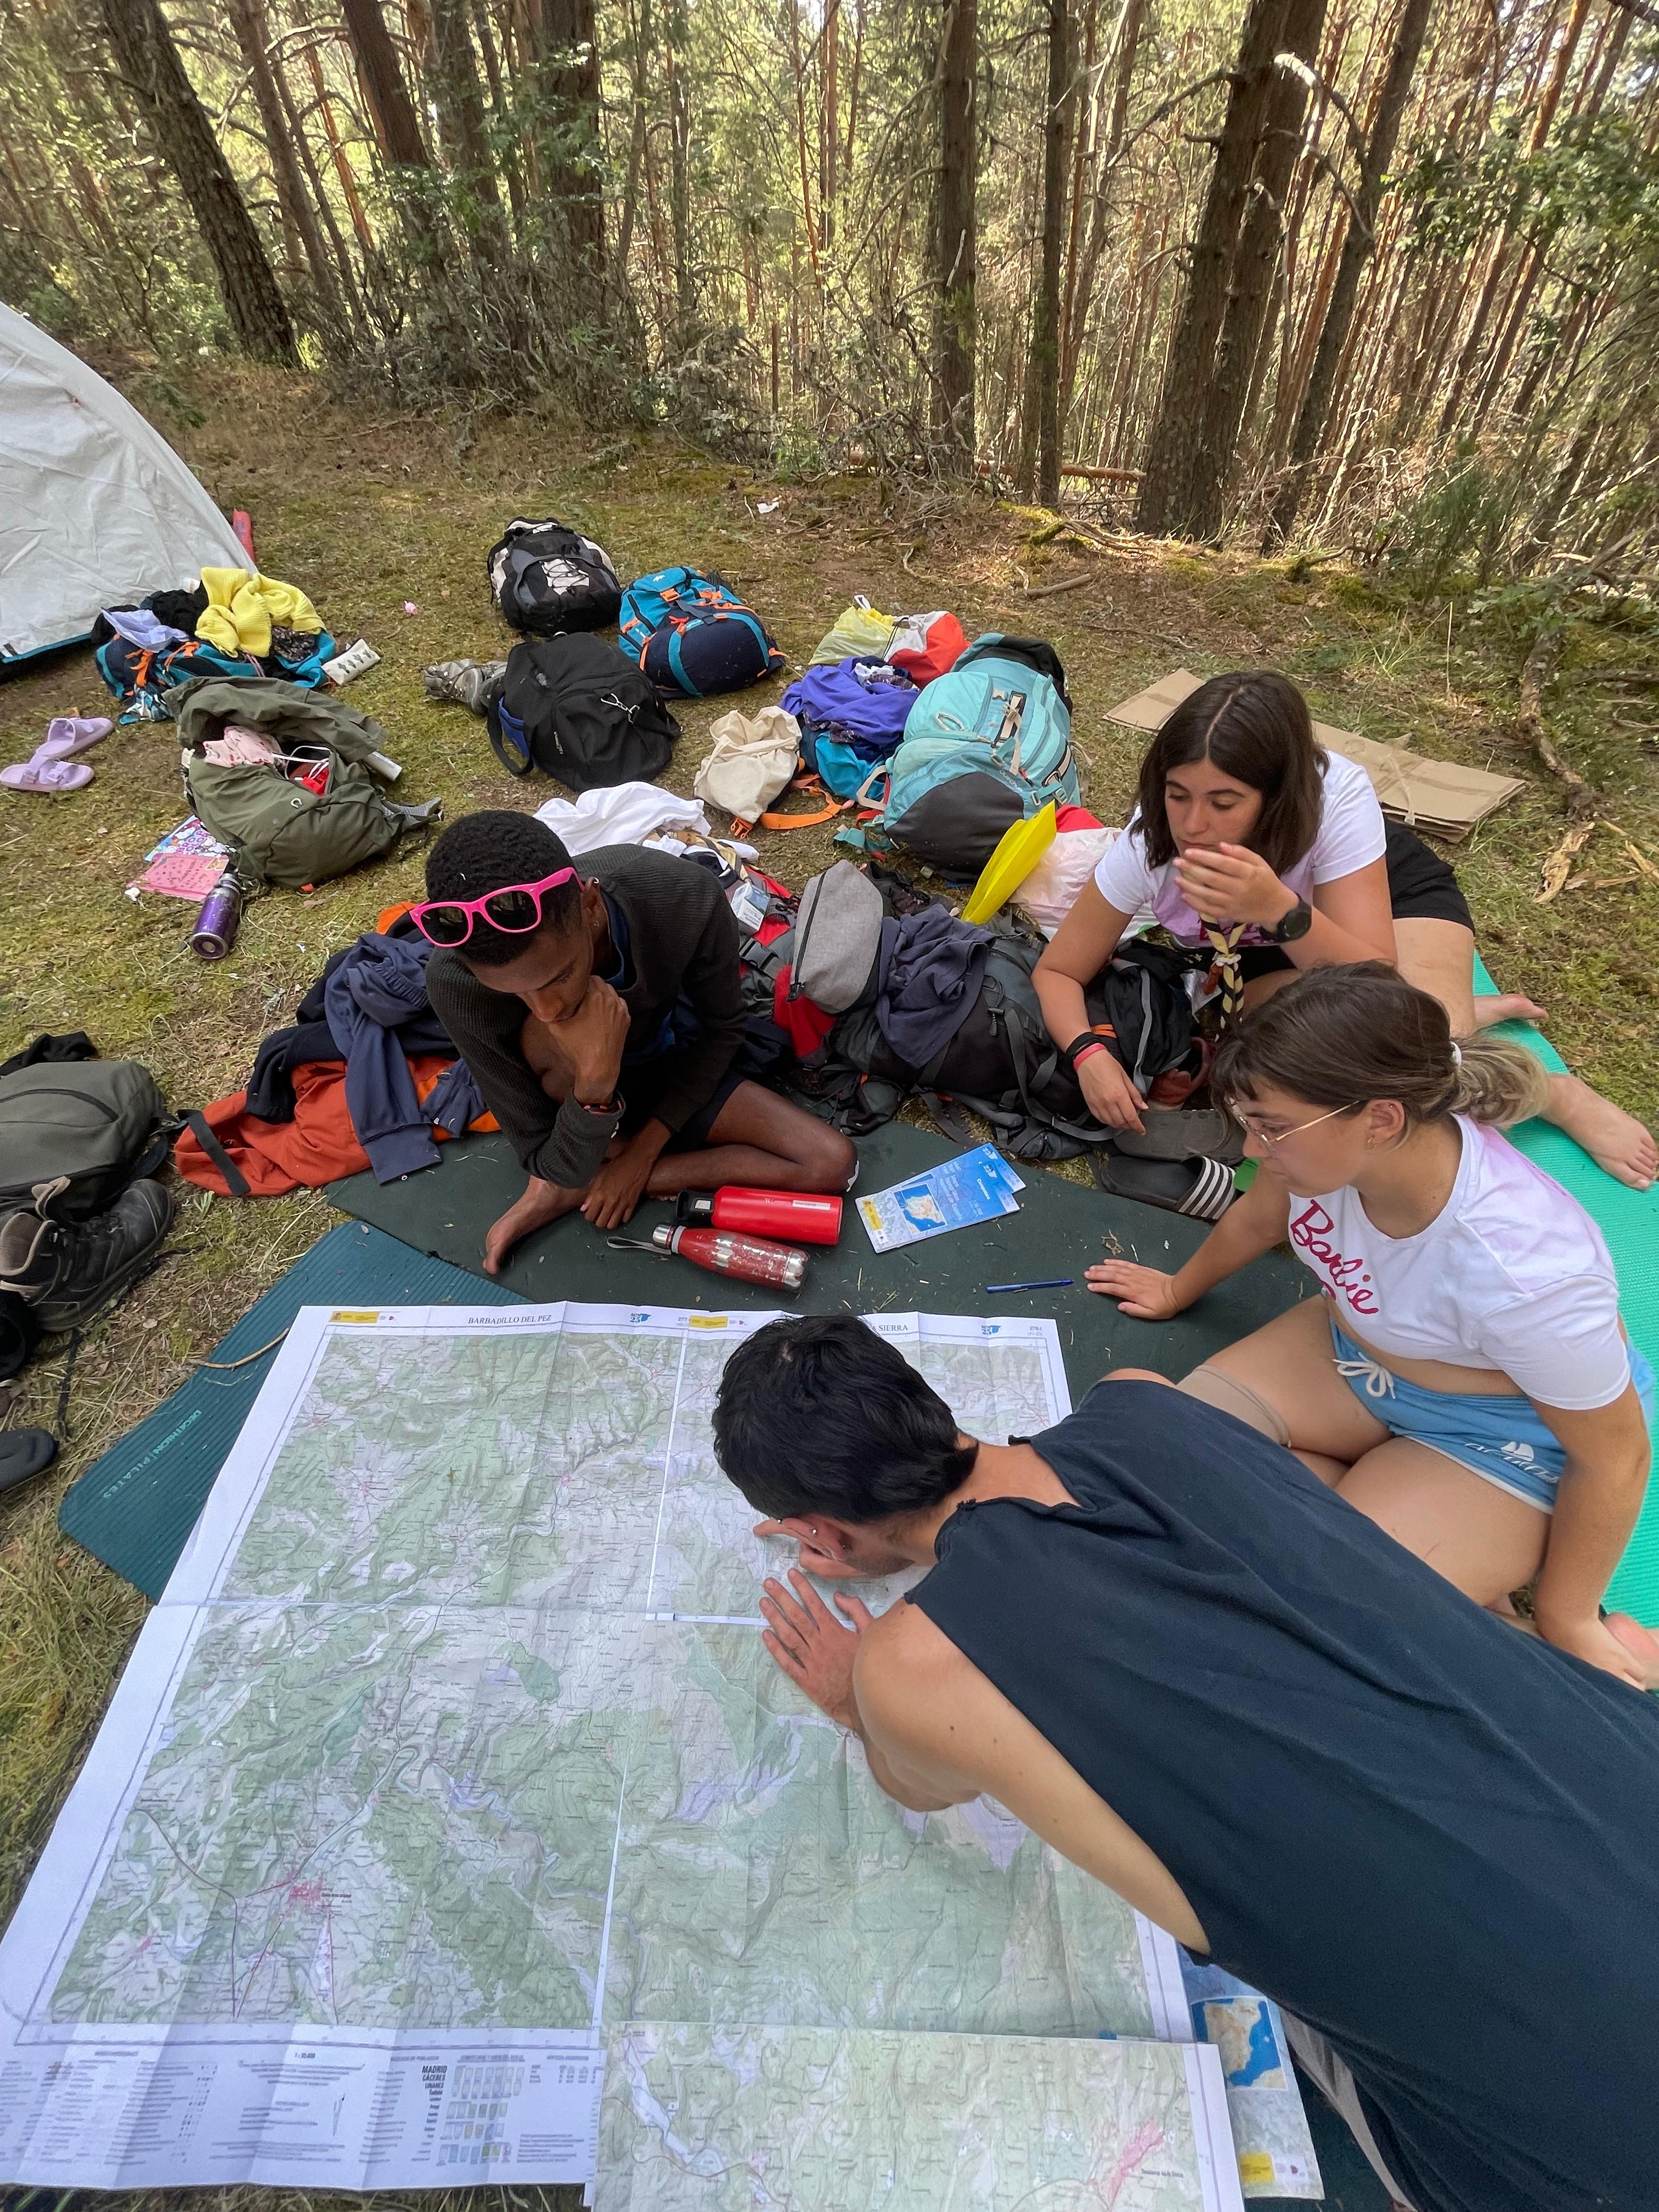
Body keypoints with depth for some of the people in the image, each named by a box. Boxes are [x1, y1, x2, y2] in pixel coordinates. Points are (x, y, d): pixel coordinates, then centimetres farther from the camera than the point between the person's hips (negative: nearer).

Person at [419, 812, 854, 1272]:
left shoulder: (684, 896, -34)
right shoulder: (456, 983, -34)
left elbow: (722, 1029, -13)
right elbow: (553, 1166, -26)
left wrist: (644, 1150, -15)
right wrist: (594, 1085, -45)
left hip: (675, 1070, 2)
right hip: (573, 1089, -2)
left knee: (833, 1164, -17)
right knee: (544, 1039, -38)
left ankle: (589, 1182, -7)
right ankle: (611, 1156, -5)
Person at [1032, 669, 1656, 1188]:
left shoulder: (1335, 796, -35)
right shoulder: (1147, 845, -30)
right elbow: (1058, 972, -19)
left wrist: (1280, 909, -54)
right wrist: (1089, 1052, -40)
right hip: (1265, 959, 2)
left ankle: (1553, 1091, 5)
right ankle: (1461, 1017, 3)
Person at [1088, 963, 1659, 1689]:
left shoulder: (1521, 1271, -38)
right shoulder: (1332, 1138, -23)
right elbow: (1257, 1218, 1)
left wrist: (1565, 1625, -6)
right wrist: (1179, 1289, 20)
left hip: (1504, 1432, -5)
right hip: (1358, 1349, 6)